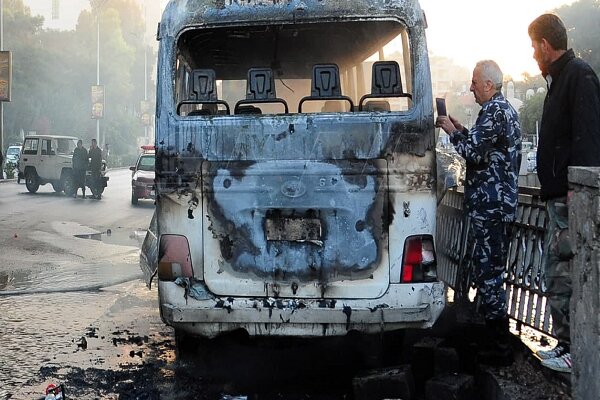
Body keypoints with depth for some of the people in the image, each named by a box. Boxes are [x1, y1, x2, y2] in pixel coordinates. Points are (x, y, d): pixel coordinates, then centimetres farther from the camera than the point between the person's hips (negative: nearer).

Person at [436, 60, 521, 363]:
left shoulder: (494, 111, -15)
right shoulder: (505, 109, 18)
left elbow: (473, 152, -21)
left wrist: (452, 131, -7)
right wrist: (462, 130, 18)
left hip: (489, 205, -11)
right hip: (498, 203, 11)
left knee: (487, 272, -7)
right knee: (491, 270, 17)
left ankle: (500, 347, -2)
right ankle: (498, 337, 26)